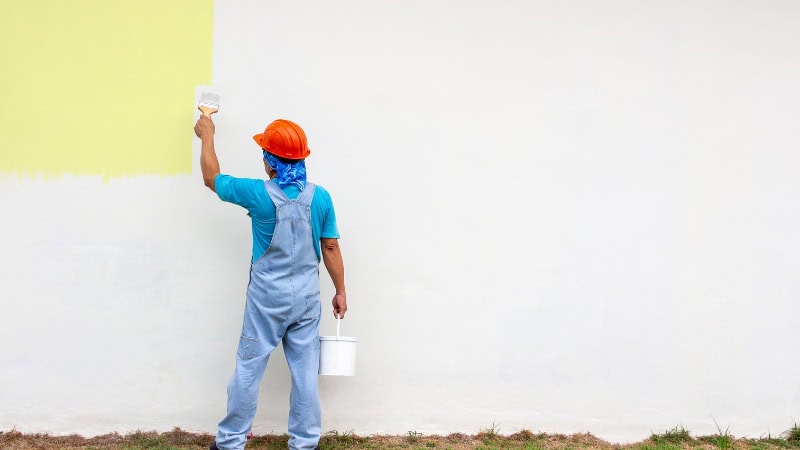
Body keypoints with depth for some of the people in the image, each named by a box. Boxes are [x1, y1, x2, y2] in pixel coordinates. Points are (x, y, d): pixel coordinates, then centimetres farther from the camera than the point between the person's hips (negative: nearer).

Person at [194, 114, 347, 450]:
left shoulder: (258, 193, -12)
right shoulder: (320, 197, -5)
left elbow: (211, 178, 4)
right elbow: (330, 248, 1)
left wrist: (207, 135, 17)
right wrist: (340, 291, 11)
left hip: (267, 298, -2)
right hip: (307, 299, 3)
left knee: (248, 370, 9)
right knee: (305, 373, 9)